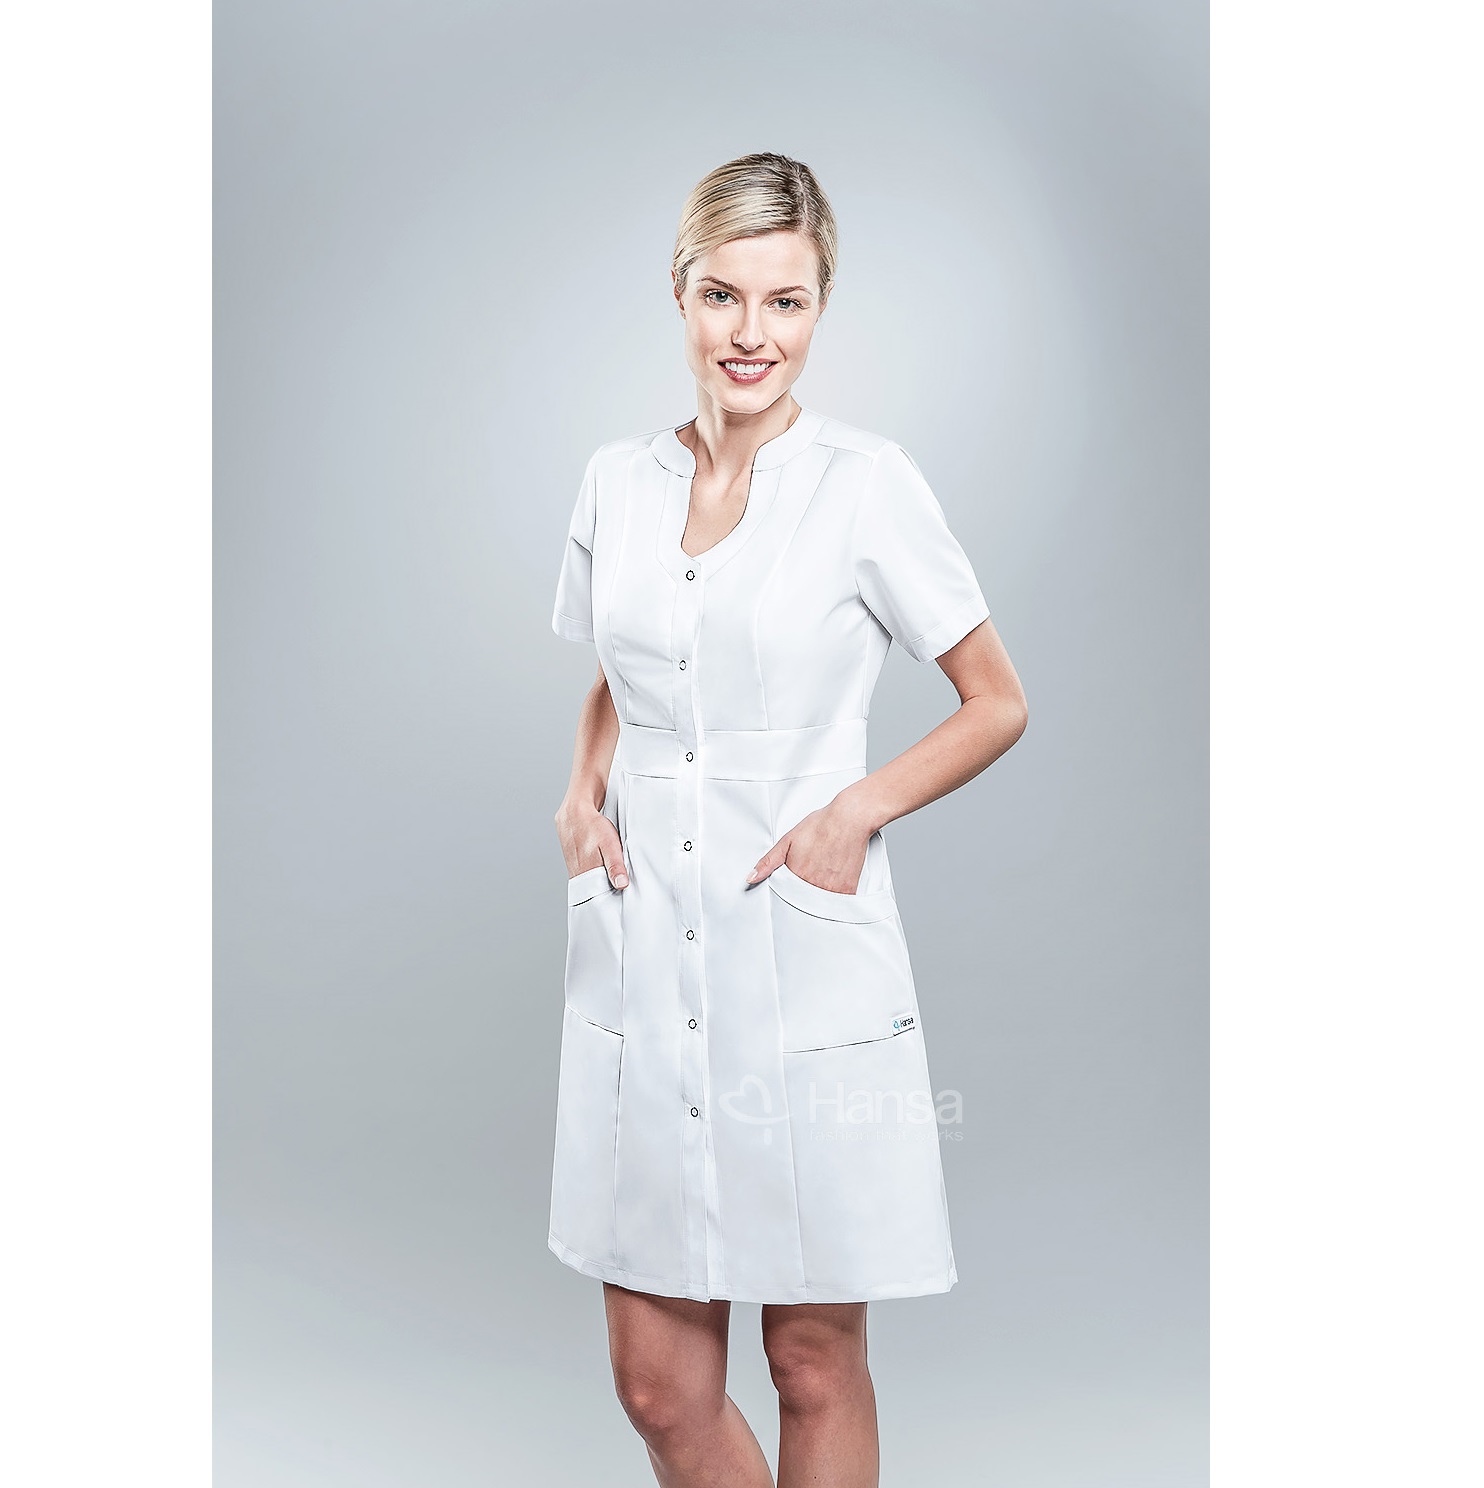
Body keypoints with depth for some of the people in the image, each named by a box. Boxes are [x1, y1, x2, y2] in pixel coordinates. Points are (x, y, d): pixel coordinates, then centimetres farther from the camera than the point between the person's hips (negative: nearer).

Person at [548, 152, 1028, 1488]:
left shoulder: (867, 483, -4)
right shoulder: (618, 480, 8)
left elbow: (999, 704, 2)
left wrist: (860, 806, -13)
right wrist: (583, 793, 3)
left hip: (808, 971, -3)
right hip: (642, 961, 4)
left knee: (817, 1365, 10)